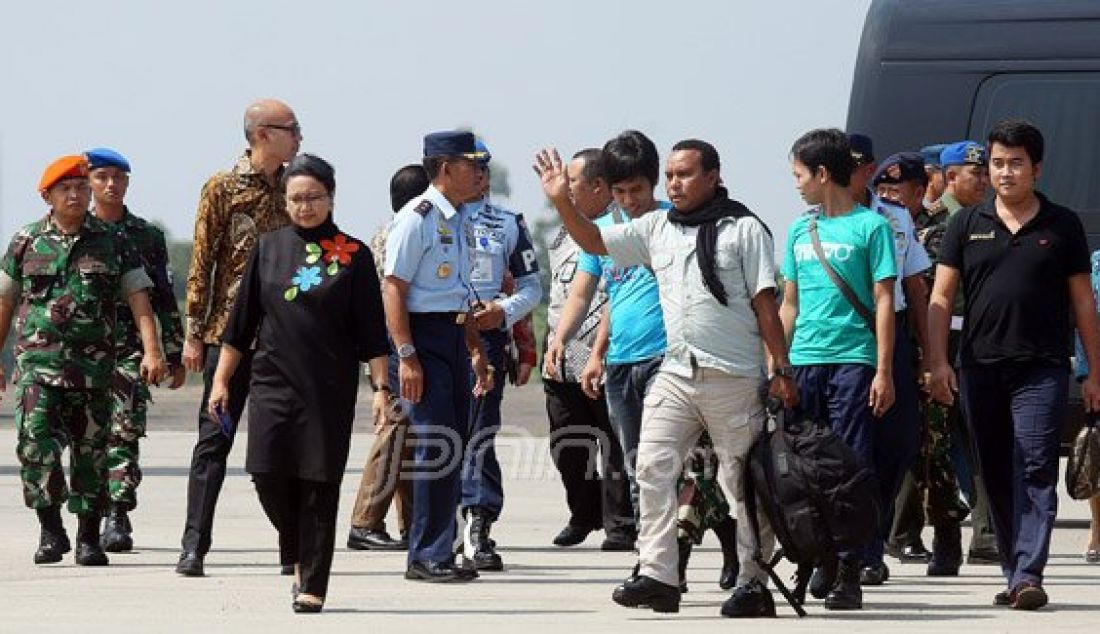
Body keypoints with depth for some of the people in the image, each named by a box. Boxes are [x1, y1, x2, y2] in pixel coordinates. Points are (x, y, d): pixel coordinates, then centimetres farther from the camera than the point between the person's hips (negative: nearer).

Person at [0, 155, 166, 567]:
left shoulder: (112, 243, 7)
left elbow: (139, 300, 2)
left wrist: (151, 351, -11)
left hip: (94, 364, 0)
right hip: (38, 359, 0)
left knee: (90, 450, 4)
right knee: (35, 440, -17)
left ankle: (88, 538, 14)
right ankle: (51, 529, -6)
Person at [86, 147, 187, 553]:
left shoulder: (147, 237, 9)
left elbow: (164, 300, 10)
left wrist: (174, 355, 7)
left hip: (131, 351, -1)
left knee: (125, 432, -13)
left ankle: (117, 518, -16)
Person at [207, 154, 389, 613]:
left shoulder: (352, 255, 2)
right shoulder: (269, 248, 8)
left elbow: (371, 332, 2)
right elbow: (241, 321, 12)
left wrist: (381, 388, -4)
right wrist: (221, 380, 9)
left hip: (330, 389, -2)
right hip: (273, 381, 2)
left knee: (319, 484, -3)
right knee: (268, 473, -7)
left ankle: (312, 584, 4)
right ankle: (299, 554, 19)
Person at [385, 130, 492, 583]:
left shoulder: (461, 222, 17)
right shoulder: (417, 219, -11)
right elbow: (393, 290, -15)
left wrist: (476, 351, 24)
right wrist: (406, 356, -20)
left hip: (453, 337, 9)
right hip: (420, 335, -9)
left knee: (453, 445, 9)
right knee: (436, 443, -12)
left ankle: (436, 553, 15)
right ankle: (428, 557, -7)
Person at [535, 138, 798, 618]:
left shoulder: (743, 229, -2)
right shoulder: (656, 228, 11)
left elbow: (765, 304, -3)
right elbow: (593, 241, 10)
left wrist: (782, 370, -7)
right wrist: (561, 201, -5)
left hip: (734, 378, -5)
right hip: (675, 374, 5)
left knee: (745, 483, 2)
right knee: (653, 468, -8)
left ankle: (754, 583, 7)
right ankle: (657, 576, -10)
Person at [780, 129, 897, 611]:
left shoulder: (871, 226, -1)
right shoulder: (800, 231, 16)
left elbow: (884, 301, -3)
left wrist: (884, 371, -9)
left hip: (853, 361, -6)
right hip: (804, 362, 6)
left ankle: (850, 571, -7)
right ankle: (824, 558, 15)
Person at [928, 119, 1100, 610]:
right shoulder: (967, 225, 9)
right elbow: (941, 297, 7)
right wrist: (938, 361, -4)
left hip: (1041, 370, -3)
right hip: (980, 367, 3)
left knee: (1035, 472, -12)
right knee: (997, 478, 7)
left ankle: (1029, 575, -18)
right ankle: (1014, 573, 16)